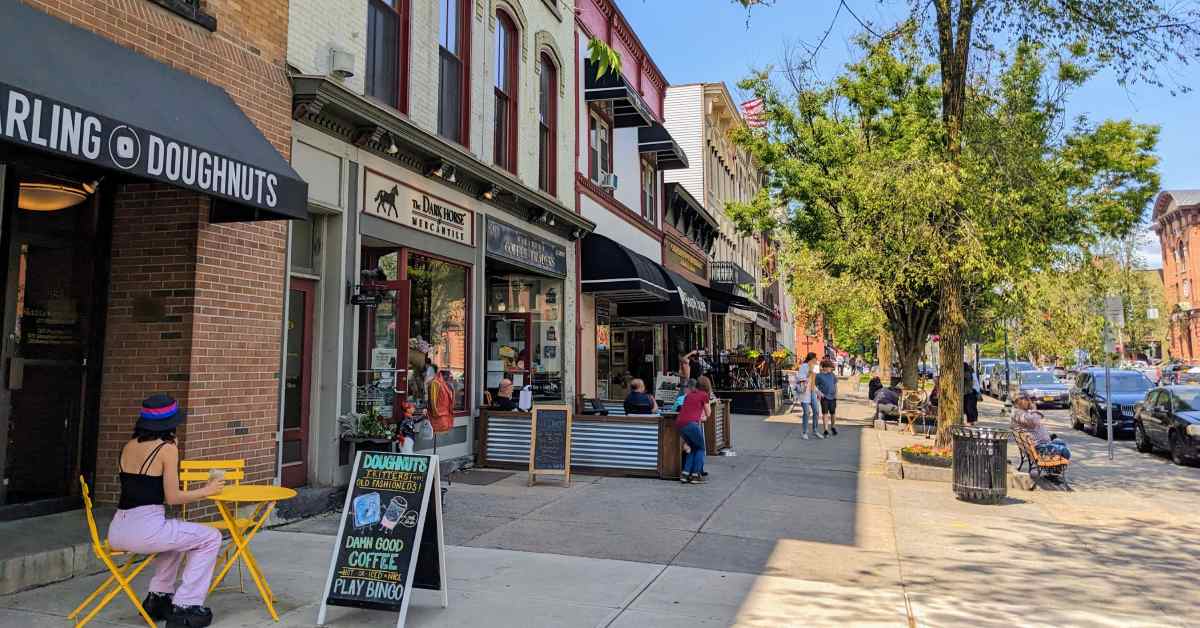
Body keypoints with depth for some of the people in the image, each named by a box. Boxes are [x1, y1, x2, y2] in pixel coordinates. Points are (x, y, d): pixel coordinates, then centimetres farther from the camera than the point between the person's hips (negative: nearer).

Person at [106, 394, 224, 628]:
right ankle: (184, 607, 7)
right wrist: (207, 490, 6)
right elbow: (172, 497, -9)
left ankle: (159, 597, 31)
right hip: (145, 529, -8)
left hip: (117, 532, 8)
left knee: (178, 535, 34)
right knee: (211, 538, 9)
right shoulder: (167, 448, -9)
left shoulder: (128, 446, 11)